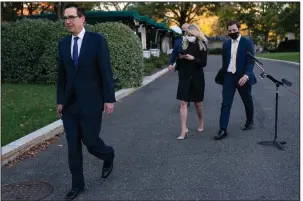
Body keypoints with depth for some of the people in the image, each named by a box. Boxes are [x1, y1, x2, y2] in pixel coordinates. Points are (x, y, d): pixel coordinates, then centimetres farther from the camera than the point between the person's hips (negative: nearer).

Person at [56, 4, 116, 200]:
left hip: (90, 103, -4)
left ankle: (108, 155, 37)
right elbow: (62, 75, 10)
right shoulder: (63, 43, 7)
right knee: (73, 147, 8)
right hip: (69, 104, 5)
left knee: (90, 142, 3)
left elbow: (106, 71, -9)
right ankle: (77, 184, 23)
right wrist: (60, 101, 8)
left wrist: (109, 99, -12)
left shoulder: (97, 40, -7)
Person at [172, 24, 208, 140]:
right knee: (183, 103, -6)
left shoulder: (202, 45, -4)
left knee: (197, 103, 11)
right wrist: (180, 57, -12)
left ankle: (200, 122, 38)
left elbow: (204, 63, -9)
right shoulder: (184, 44, 4)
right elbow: (179, 58, 11)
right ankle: (184, 130, -5)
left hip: (197, 77, -2)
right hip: (184, 76, 2)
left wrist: (193, 58, -24)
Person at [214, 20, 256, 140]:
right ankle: (223, 130, -7)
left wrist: (246, 75, -25)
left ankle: (250, 121, 40)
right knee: (225, 103, -6)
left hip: (242, 77, -2)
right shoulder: (226, 44, 7)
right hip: (229, 77, 3)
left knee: (247, 101, 15)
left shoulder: (247, 42, -5)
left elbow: (251, 61, -12)